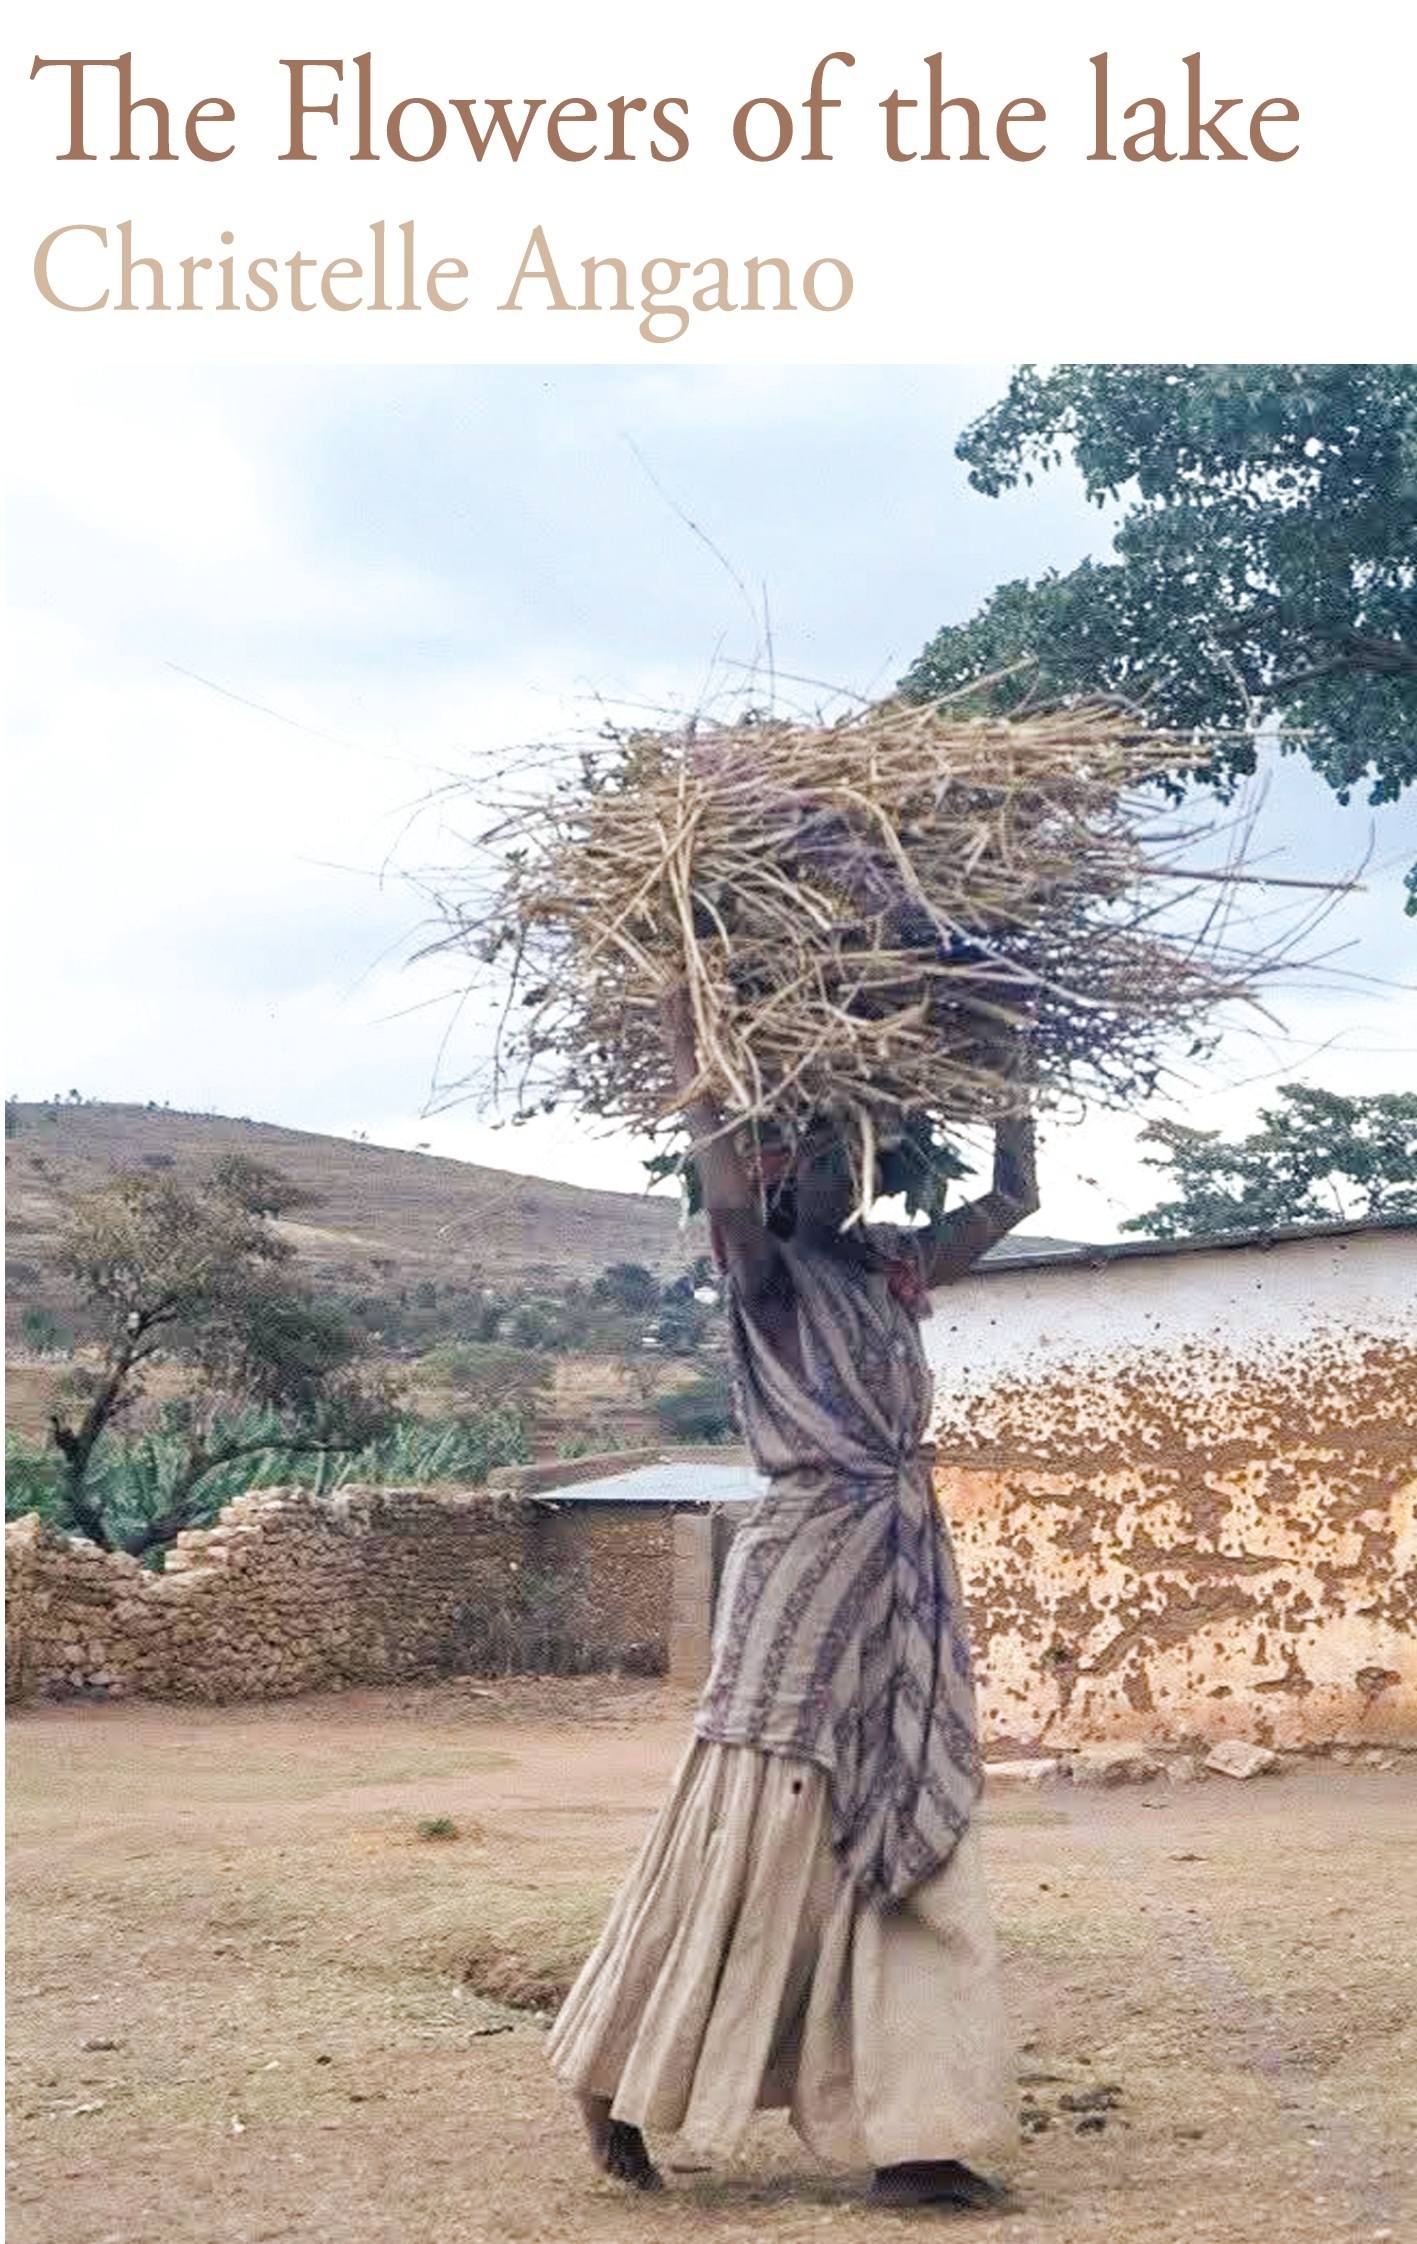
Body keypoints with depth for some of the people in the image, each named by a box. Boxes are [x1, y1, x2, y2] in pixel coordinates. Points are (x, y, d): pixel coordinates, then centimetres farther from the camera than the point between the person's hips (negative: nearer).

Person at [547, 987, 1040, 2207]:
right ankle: (619, 2079, 16)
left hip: (912, 1579, 7)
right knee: (751, 1841, -2)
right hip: (807, 1569, -6)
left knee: (908, 1855, 5)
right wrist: (690, 1048, -20)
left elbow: (1014, 1194, 22)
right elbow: (729, 1194, -26)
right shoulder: (768, 1274, -5)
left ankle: (912, 2135, 8)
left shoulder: (893, 1269, 13)